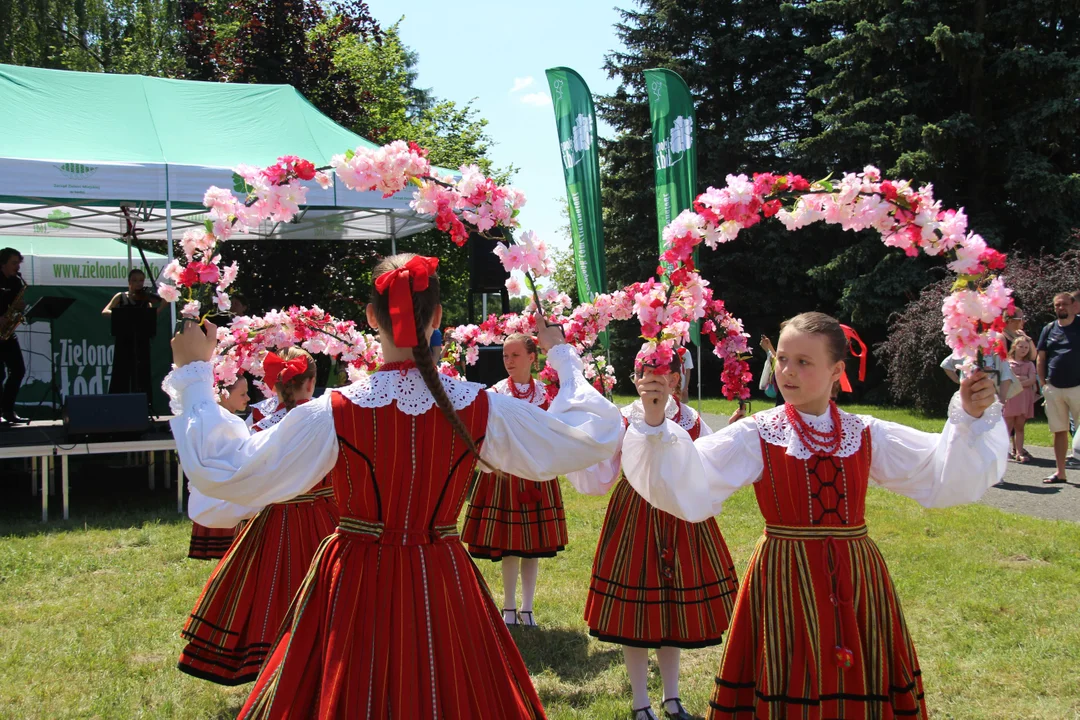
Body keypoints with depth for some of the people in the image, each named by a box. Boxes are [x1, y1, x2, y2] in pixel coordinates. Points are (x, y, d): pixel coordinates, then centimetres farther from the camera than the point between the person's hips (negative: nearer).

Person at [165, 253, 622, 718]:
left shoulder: (334, 413, -16)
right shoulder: (479, 409, -11)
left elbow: (222, 471, -11)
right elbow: (596, 435, -2)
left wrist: (194, 374, -2)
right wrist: (562, 356, 12)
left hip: (355, 585, -1)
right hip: (443, 588, 1)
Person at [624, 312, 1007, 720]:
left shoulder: (867, 435, 4)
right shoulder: (756, 435, -5)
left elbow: (944, 477, 1)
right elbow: (689, 488, -16)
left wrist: (972, 418, -11)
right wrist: (656, 424, -28)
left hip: (856, 581, 3)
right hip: (784, 580, -2)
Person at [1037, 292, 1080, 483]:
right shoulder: (1049, 329, 10)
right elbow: (1041, 358, 13)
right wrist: (1043, 383, 5)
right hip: (1053, 389, 3)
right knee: (1059, 431, 9)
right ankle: (1060, 472, 14)